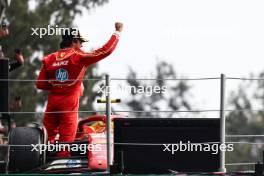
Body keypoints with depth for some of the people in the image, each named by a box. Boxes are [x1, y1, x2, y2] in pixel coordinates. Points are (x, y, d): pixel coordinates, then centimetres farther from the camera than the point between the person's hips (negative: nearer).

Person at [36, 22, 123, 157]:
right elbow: (105, 50, -4)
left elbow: (40, 84, 4)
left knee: (50, 136, 13)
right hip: (69, 101, -4)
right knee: (67, 136, -2)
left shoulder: (49, 59, 7)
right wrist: (117, 32, 7)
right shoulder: (79, 57, -5)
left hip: (52, 101, 4)